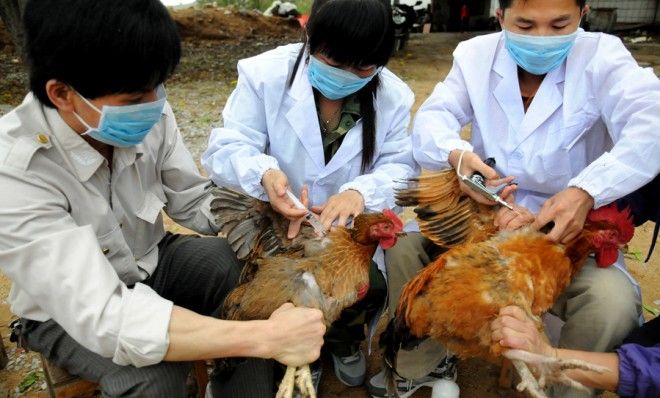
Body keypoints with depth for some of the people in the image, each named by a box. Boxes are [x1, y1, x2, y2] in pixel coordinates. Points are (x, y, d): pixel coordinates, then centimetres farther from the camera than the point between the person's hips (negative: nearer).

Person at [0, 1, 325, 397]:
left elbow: (194, 201, -5)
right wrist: (265, 337, -44)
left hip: (150, 261, 4)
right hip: (69, 312, -4)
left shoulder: (150, 115, -20)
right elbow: (103, 316, -39)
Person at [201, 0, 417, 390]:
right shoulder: (266, 73, -14)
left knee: (373, 287, -18)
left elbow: (401, 169, -11)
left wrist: (361, 192, -35)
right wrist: (264, 174, -41)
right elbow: (225, 150, -17)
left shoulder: (393, 95, -6)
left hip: (352, 226, 2)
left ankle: (344, 340, 23)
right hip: (274, 220, -1)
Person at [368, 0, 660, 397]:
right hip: (481, 216, 3)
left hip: (569, 231, -2)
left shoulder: (602, 57, -9)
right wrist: (457, 155, -34)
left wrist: (586, 191, -43)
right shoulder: (476, 54, 0)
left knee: (614, 301, -28)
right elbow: (432, 117, -10)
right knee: (403, 240, -14)